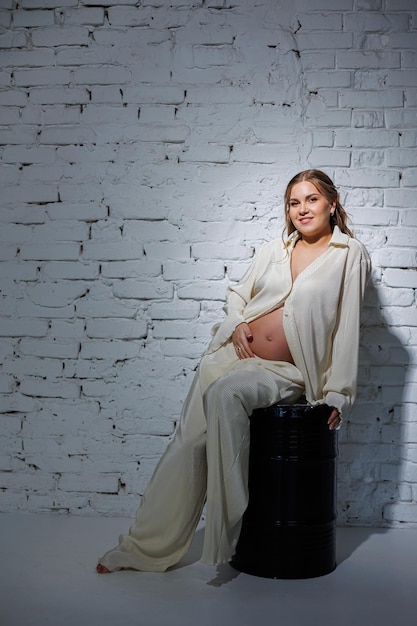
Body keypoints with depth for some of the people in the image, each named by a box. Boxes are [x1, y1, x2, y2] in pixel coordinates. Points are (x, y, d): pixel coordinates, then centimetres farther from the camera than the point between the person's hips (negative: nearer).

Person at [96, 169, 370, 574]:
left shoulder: (349, 255, 1)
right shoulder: (274, 250, 14)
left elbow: (347, 328, -2)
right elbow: (237, 293, 24)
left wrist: (337, 393, -6)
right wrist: (237, 323, 2)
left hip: (282, 372, -4)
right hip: (234, 354, 5)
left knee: (224, 396, -34)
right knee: (189, 440, -7)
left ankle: (222, 536, -23)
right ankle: (147, 547, 7)